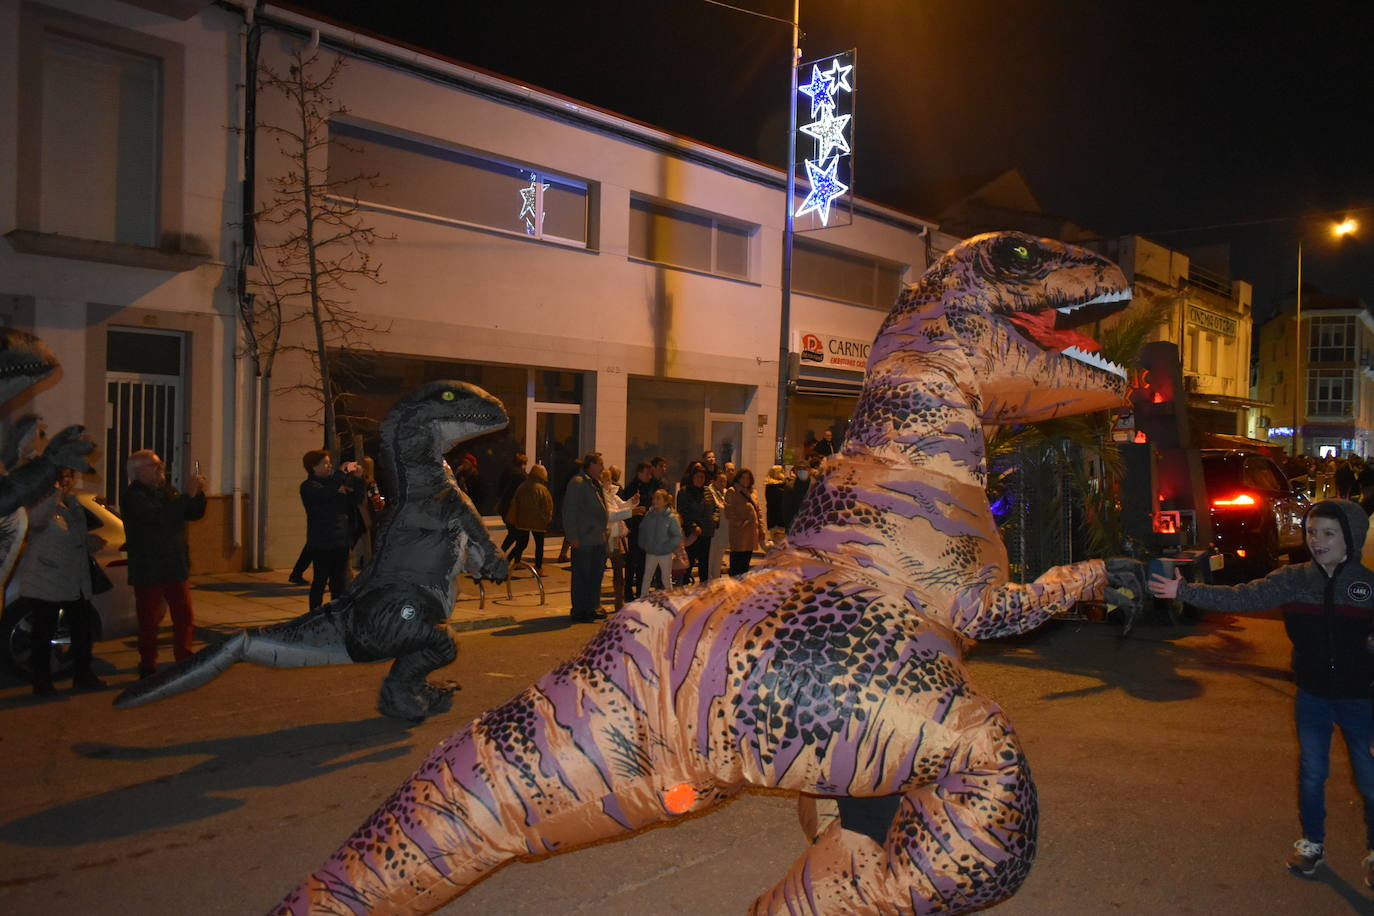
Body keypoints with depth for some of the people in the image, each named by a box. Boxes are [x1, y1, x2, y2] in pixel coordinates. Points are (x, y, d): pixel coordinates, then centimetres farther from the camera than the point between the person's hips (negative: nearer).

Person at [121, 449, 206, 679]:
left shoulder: (166, 490, 13)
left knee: (184, 615, 10)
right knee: (149, 621, 2)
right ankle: (148, 666, 13)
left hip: (175, 567, 7)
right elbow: (160, 516, -27)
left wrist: (198, 493, -5)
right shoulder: (132, 496, -12)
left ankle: (184, 661, 20)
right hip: (148, 571, -7)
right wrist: (188, 494, -26)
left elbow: (195, 513, 13)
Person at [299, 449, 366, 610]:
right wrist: (345, 472, -22)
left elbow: (356, 500, 9)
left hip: (341, 541, 6)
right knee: (320, 580, -1)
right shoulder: (308, 486, -5)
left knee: (340, 580, 8)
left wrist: (359, 479, -5)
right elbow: (325, 493, -26)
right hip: (321, 542, -6)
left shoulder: (335, 481, 13)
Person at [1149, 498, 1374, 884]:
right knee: (1311, 774, 15)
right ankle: (1312, 844, 35)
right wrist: (1185, 591, -16)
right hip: (1312, 696, 2)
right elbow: (1240, 597, -10)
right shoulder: (1293, 579, -6)